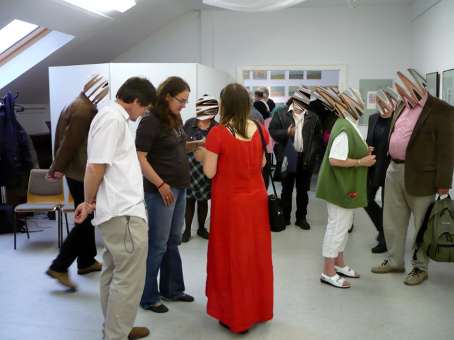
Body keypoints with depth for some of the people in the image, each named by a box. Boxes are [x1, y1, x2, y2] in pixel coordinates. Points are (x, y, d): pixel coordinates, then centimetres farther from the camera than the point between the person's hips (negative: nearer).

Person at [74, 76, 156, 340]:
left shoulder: (115, 117, 17)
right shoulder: (113, 118, -14)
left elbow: (100, 165, 17)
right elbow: (96, 166, -18)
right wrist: (89, 202, -4)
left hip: (119, 209, 10)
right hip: (125, 211, -10)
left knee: (115, 274, 17)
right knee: (129, 279, -3)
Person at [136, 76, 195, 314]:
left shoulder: (175, 119, 9)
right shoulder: (151, 122, -14)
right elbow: (140, 159, -17)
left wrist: (194, 145, 5)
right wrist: (161, 184, -18)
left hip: (180, 187, 8)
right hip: (161, 190, -8)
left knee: (173, 241, 16)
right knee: (157, 245, 1)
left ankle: (172, 289, 29)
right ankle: (148, 298, 15)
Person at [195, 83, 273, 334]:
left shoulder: (218, 133, -17)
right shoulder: (259, 130, -2)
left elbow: (209, 172, -14)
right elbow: (261, 163, 9)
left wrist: (202, 156, 4)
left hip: (230, 202, -4)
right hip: (256, 198, 5)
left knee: (232, 254, 10)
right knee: (255, 252, 18)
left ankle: (235, 315, 22)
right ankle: (257, 308, 34)